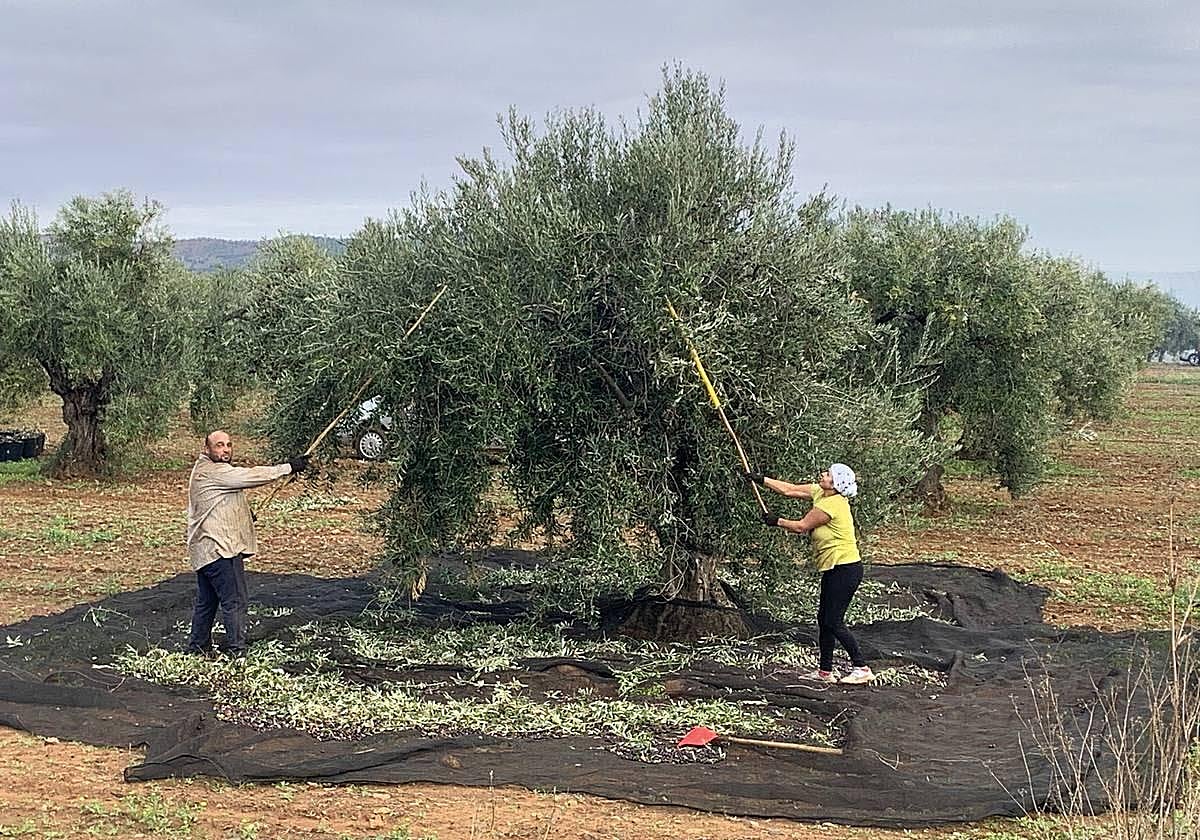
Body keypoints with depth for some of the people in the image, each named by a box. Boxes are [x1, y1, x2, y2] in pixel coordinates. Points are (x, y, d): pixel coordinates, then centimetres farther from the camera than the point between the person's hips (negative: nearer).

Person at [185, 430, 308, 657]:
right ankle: (236, 652, -8)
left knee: (206, 602, 18)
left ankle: (197, 648, 26)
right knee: (235, 603, -8)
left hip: (204, 551, 11)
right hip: (220, 549, -11)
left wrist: (243, 514, 20)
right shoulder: (211, 472, -15)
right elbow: (250, 476, -20)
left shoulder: (205, 470, 19)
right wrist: (289, 468, -18)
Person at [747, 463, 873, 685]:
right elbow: (789, 490, 13)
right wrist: (761, 480, 11)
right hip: (834, 569, 10)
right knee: (824, 619, 11)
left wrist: (776, 521, 1)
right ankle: (825, 672, 18)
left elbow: (801, 526, -12)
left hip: (845, 569, -10)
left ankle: (861, 668, -2)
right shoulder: (820, 493, 8)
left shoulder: (831, 504, -20)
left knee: (834, 622, -8)